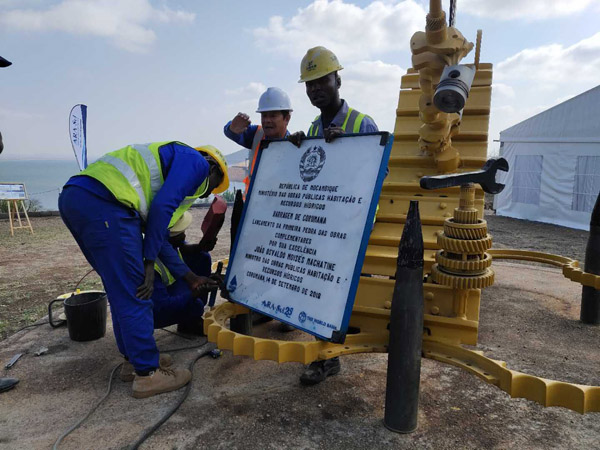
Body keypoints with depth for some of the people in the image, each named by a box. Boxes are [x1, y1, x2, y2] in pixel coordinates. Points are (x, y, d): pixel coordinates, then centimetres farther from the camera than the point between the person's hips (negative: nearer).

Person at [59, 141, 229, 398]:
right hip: (103, 203, -10)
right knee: (134, 294, -2)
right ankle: (147, 375, 10)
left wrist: (190, 278, 29)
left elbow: (157, 235, 29)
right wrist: (149, 262, -6)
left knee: (120, 289, 20)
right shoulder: (197, 161, 7)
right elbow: (162, 206, -11)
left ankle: (135, 356, 33)